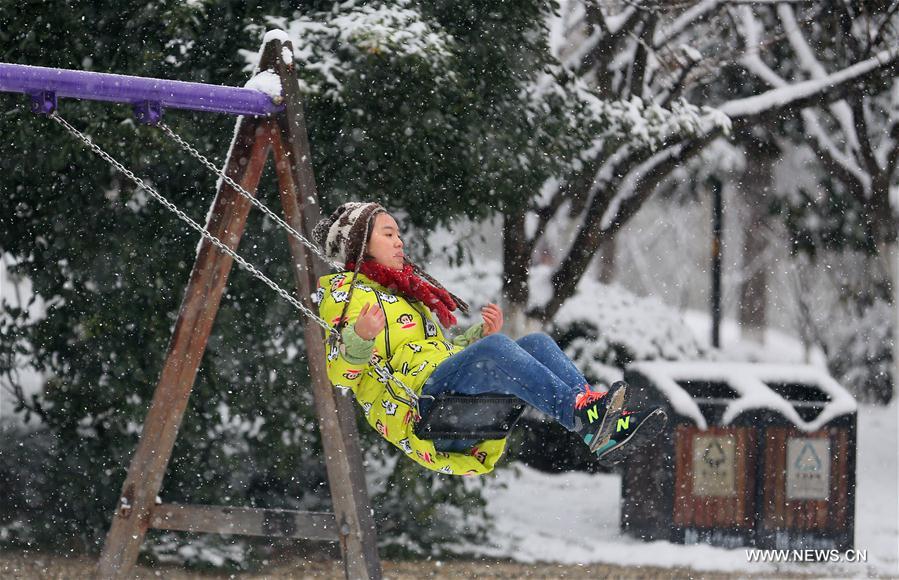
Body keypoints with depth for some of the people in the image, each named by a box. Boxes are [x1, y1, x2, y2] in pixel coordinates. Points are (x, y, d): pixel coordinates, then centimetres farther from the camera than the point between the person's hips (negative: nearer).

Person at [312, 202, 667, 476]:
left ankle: (608, 433, -33)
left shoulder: (408, 292, 36)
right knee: (493, 348, -31)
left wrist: (481, 334, 17)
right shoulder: (343, 290, 10)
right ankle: (583, 415, -50)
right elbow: (336, 375, -5)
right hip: (418, 403, -8)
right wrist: (359, 338, -26)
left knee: (537, 343, -12)